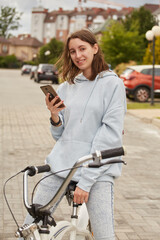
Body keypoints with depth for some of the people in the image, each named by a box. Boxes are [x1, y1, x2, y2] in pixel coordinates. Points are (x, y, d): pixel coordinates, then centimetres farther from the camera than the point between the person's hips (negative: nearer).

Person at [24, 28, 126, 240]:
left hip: (98, 169, -4)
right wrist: (54, 116, -6)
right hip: (60, 163, 4)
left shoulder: (112, 83, -2)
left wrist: (86, 180, -14)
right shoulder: (66, 87, 13)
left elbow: (110, 134, -9)